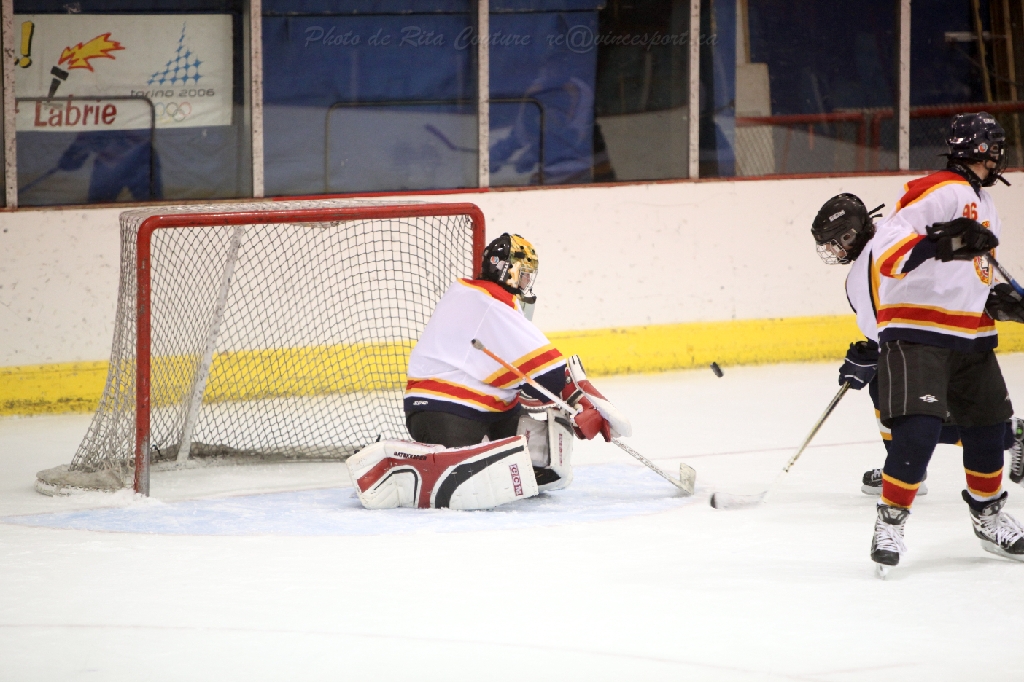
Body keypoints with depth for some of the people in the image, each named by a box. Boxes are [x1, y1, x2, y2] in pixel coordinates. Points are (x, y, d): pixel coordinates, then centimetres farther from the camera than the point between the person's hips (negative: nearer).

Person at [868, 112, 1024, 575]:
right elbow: (887, 249, -26)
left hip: (970, 337, 9)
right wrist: (940, 244, -38)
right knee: (918, 430, -19)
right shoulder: (940, 192, -15)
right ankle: (890, 521, -7)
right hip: (916, 333, -9)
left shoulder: (983, 206, 18)